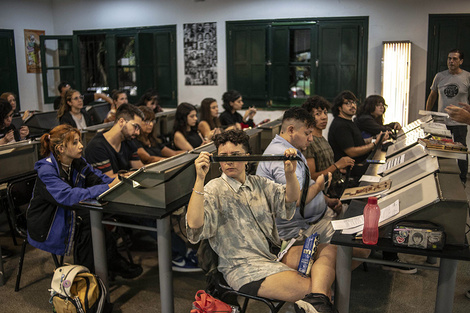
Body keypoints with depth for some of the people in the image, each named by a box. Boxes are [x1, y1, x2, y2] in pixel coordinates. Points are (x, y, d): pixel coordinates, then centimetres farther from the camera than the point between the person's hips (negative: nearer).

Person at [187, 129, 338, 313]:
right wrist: (200, 179, -29)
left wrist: (290, 174, -13)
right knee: (309, 287, -26)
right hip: (245, 268, -8)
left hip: (274, 254, 8)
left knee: (327, 250, -10)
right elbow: (194, 226, -22)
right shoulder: (214, 190, -6)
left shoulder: (259, 183, 14)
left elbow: (290, 201, 7)